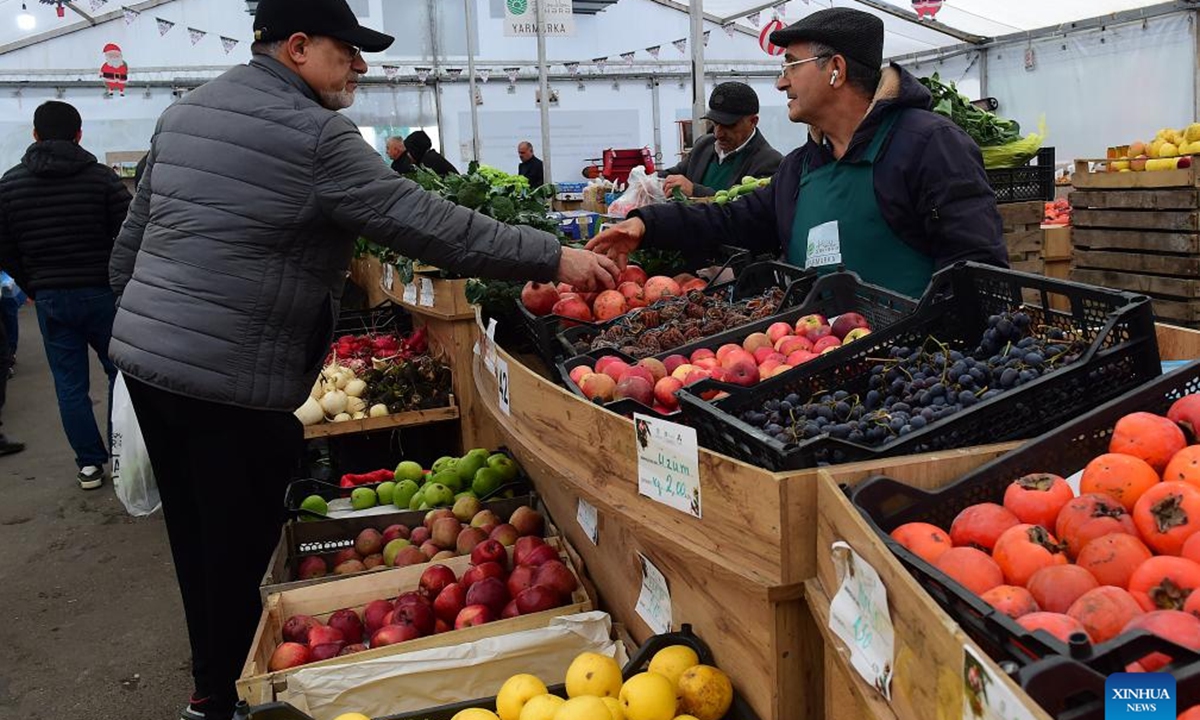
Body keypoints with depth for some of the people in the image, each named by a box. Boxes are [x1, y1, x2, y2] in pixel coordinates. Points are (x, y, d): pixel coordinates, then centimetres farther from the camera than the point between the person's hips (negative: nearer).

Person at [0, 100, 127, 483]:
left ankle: (90, 463, 12)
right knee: (120, 372, 12)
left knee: (70, 384, 8)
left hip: (49, 297, 2)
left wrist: (33, 287, 16)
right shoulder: (102, 177, -7)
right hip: (101, 292, -2)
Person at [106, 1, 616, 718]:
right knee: (241, 550, 7)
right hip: (232, 381, -9)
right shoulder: (316, 134, -13)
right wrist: (555, 258, -16)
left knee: (197, 538, 19)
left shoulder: (184, 113, 13)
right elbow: (427, 223, -19)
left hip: (142, 355, 9)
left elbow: (133, 241, 18)